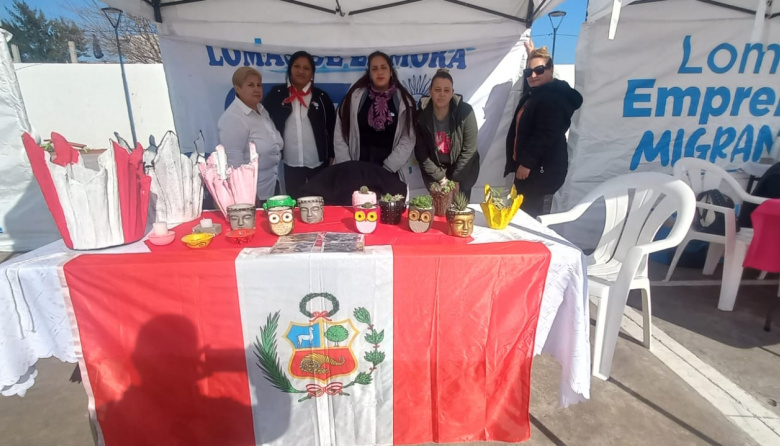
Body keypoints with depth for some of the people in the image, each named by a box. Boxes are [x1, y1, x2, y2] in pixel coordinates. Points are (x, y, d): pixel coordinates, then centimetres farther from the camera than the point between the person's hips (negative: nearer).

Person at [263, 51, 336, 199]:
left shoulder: (321, 96, 4)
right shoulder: (277, 94, 3)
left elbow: (332, 127, 7)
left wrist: (331, 156, 3)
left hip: (318, 163, 0)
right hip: (290, 164, 0)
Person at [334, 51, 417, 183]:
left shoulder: (404, 101, 3)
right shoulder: (355, 96, 2)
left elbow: (408, 140, -3)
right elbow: (340, 135, 2)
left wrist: (387, 168, -11)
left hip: (389, 173, 0)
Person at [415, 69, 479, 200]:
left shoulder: (465, 111, -19)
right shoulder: (421, 115, -16)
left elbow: (469, 150, -14)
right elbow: (421, 153, -11)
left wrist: (454, 179, -12)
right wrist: (441, 178, -12)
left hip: (462, 170, -1)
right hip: (434, 173, 1)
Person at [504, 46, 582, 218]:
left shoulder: (553, 98, -15)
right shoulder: (534, 93, 14)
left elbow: (545, 134, -22)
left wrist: (526, 163, -22)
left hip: (541, 167, -10)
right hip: (529, 164, 10)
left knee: (528, 212, -8)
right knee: (522, 210, 13)